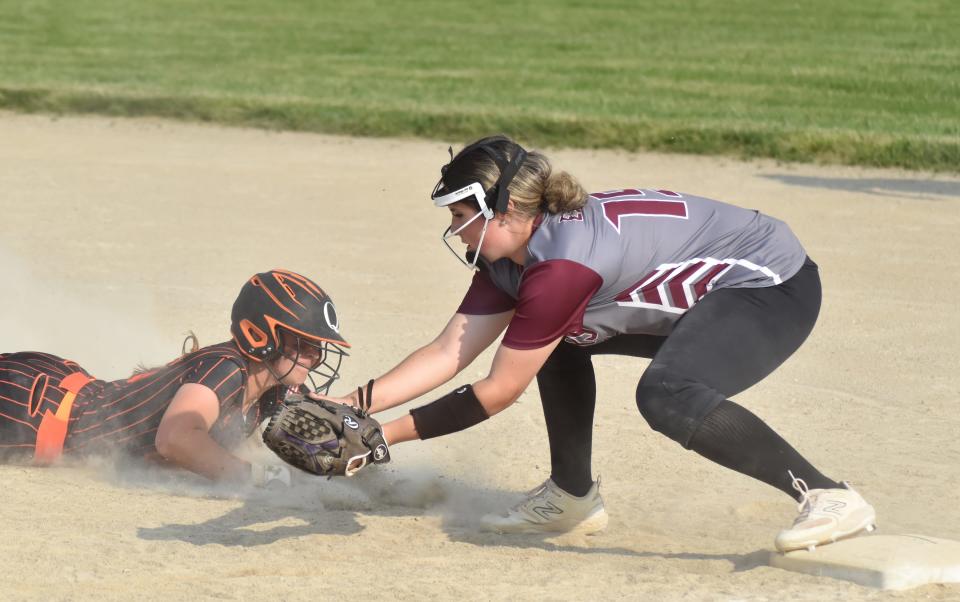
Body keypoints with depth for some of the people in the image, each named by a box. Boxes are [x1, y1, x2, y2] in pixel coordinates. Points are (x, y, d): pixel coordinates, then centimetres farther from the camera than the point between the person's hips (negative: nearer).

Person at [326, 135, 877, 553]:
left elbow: (498, 392, -22)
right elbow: (449, 352, 1)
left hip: (777, 289, -11)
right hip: (710, 298, 11)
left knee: (667, 397, -35)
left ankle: (830, 498, -29)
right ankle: (573, 497, 25)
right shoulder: (512, 256, 0)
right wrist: (353, 405, -8)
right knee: (555, 338, 15)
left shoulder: (560, 267, -28)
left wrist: (390, 435, -18)